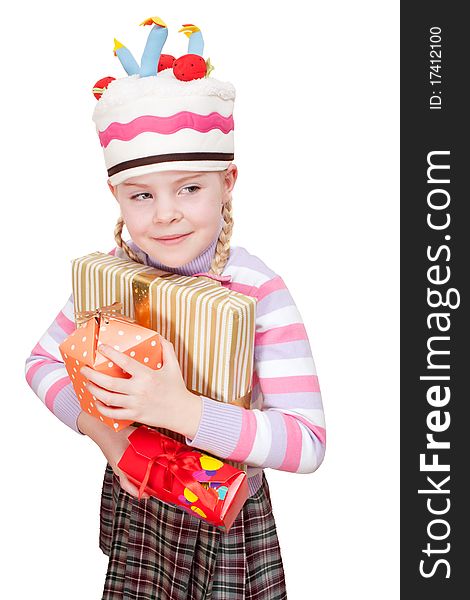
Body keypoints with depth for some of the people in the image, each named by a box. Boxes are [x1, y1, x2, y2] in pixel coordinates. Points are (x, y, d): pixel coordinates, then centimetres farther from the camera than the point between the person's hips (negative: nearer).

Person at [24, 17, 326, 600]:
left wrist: (182, 410, -39)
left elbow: (308, 444, -29)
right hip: (133, 493, 3)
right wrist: (96, 424, -18)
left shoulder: (259, 292, -27)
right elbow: (42, 362, 0)